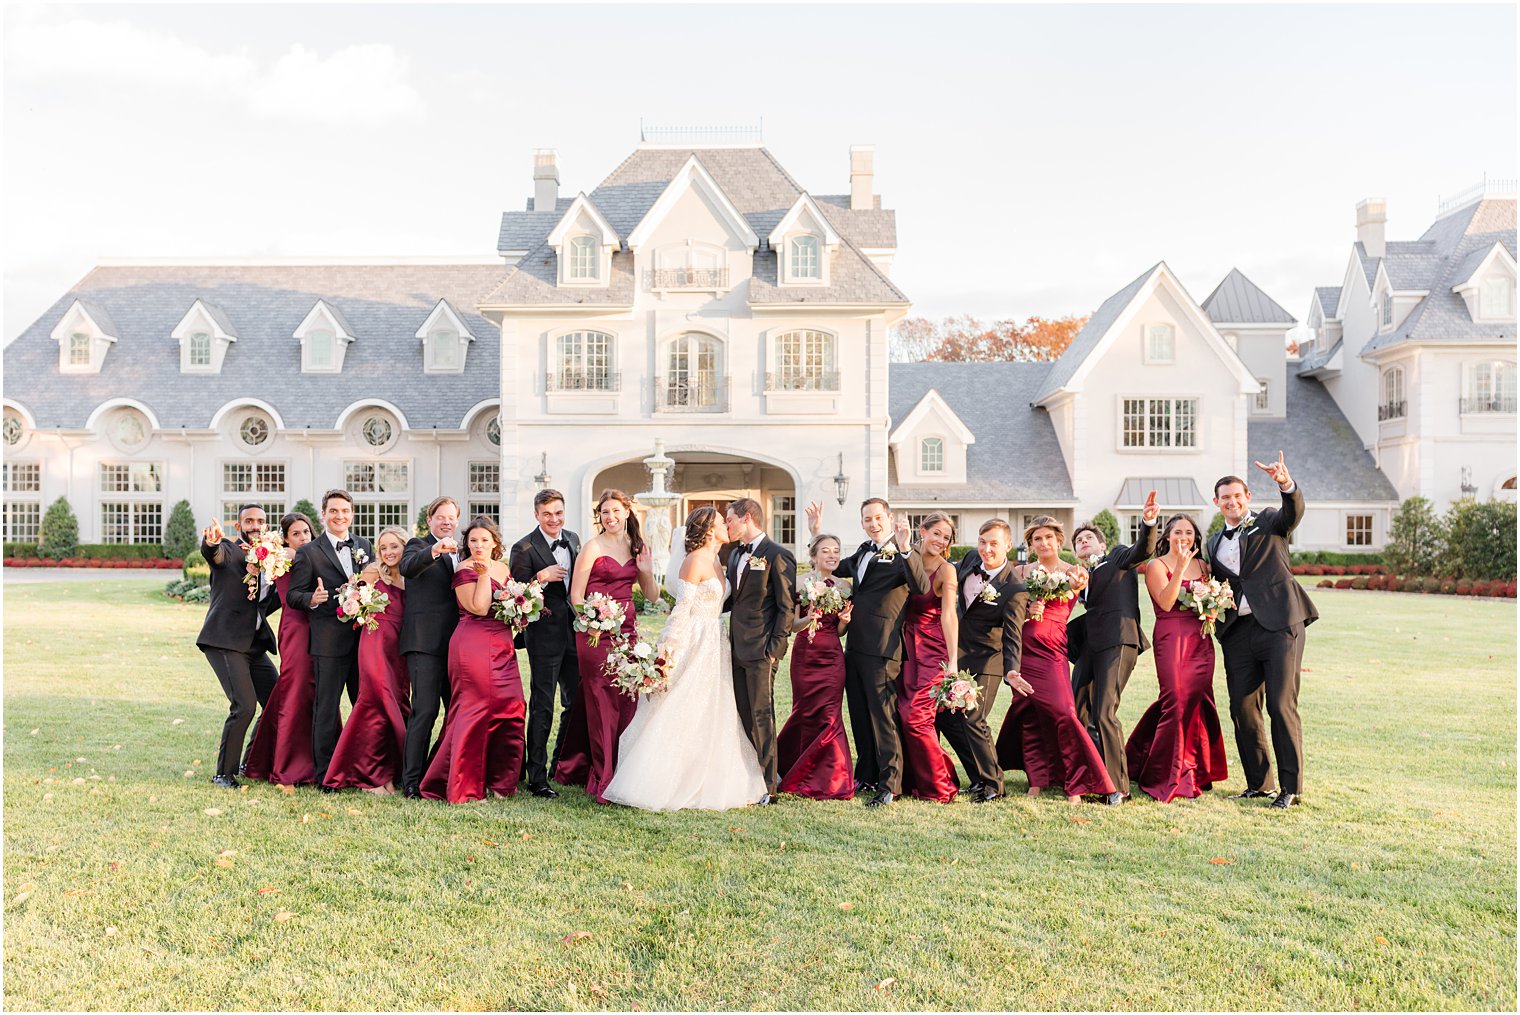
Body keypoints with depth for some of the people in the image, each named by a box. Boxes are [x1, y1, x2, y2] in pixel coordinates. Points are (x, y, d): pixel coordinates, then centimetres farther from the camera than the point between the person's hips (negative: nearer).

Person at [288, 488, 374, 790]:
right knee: (326, 708, 0)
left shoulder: (365, 546, 13)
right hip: (329, 640, -4)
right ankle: (325, 774, 7)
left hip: (364, 637, 4)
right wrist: (312, 599, -23)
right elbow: (294, 594, -2)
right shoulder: (308, 552, 1)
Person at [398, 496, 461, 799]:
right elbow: (407, 567, -23)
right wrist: (435, 550, -38)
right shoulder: (418, 545, 1)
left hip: (456, 643, 7)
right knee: (425, 710, -11)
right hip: (425, 641, -7)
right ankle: (411, 780, -7)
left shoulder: (461, 551, 19)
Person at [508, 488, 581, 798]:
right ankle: (537, 778, 5)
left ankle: (561, 765, 30)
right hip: (545, 635, -7)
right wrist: (541, 577, -26)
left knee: (577, 702, 13)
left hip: (575, 632, 7)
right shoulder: (524, 548, -11)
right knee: (542, 707, -2)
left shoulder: (573, 540, 9)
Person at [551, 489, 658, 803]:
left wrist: (647, 571, -2)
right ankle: (604, 781, 0)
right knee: (601, 703, -5)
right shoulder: (593, 547, -3)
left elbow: (652, 596, 16)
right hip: (597, 632, -5)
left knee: (627, 703, 5)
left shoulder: (636, 547, 13)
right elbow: (575, 594, -5)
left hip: (626, 633, 5)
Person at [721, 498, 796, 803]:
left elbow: (786, 606, -11)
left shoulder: (777, 555, -9)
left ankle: (767, 785, 2)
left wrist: (775, 646, -15)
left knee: (761, 715, -4)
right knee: (745, 716, 11)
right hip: (737, 648, 8)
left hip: (761, 649, -8)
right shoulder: (735, 553, 16)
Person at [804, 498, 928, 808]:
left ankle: (889, 785, 1)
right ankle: (866, 777, 28)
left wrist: (905, 549, -39)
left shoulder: (902, 554, -9)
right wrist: (816, 533, 27)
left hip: (881, 648, -9)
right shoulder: (864, 551, 17)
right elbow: (835, 568, 35)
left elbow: (922, 587, -27)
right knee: (860, 716, 16)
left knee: (882, 716, -5)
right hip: (855, 646, 9)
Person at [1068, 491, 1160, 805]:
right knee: (1077, 712, 4)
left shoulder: (1119, 557, 10)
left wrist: (1148, 523, -27)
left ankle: (1117, 785, -7)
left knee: (1104, 713, -14)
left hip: (1117, 640, -7)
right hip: (1089, 645, 7)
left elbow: (1144, 550, -9)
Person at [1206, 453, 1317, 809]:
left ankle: (1291, 787, 0)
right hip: (1237, 633, 5)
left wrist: (1286, 484, -37)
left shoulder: (1269, 522, 7)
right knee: (1242, 708, 4)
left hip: (1279, 625, -5)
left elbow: (1294, 512, -16)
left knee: (1281, 706, -8)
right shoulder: (1215, 543, 20)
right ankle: (1259, 783, 16)